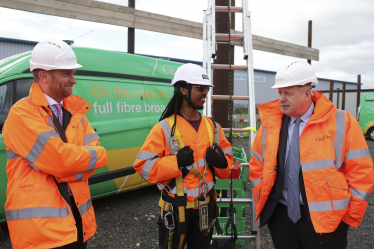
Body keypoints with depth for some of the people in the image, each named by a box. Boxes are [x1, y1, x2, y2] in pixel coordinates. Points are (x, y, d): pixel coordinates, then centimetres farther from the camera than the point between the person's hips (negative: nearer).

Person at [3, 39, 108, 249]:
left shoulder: (74, 111, 8)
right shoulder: (22, 113, -13)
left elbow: (98, 154, -1)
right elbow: (61, 159, -23)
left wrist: (60, 165, -16)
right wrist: (92, 154, -6)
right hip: (40, 226, -6)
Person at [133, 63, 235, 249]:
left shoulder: (213, 127, 3)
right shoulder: (164, 128, -13)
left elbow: (227, 164, 9)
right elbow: (143, 166, -16)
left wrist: (221, 163, -14)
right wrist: (176, 162, -28)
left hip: (206, 207, 5)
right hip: (176, 209, -4)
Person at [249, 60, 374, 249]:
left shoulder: (341, 123, -8)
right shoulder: (270, 124, 2)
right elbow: (257, 167, 12)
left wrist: (348, 216, -6)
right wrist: (262, 203, 6)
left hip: (324, 219, -3)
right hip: (280, 215, 3)